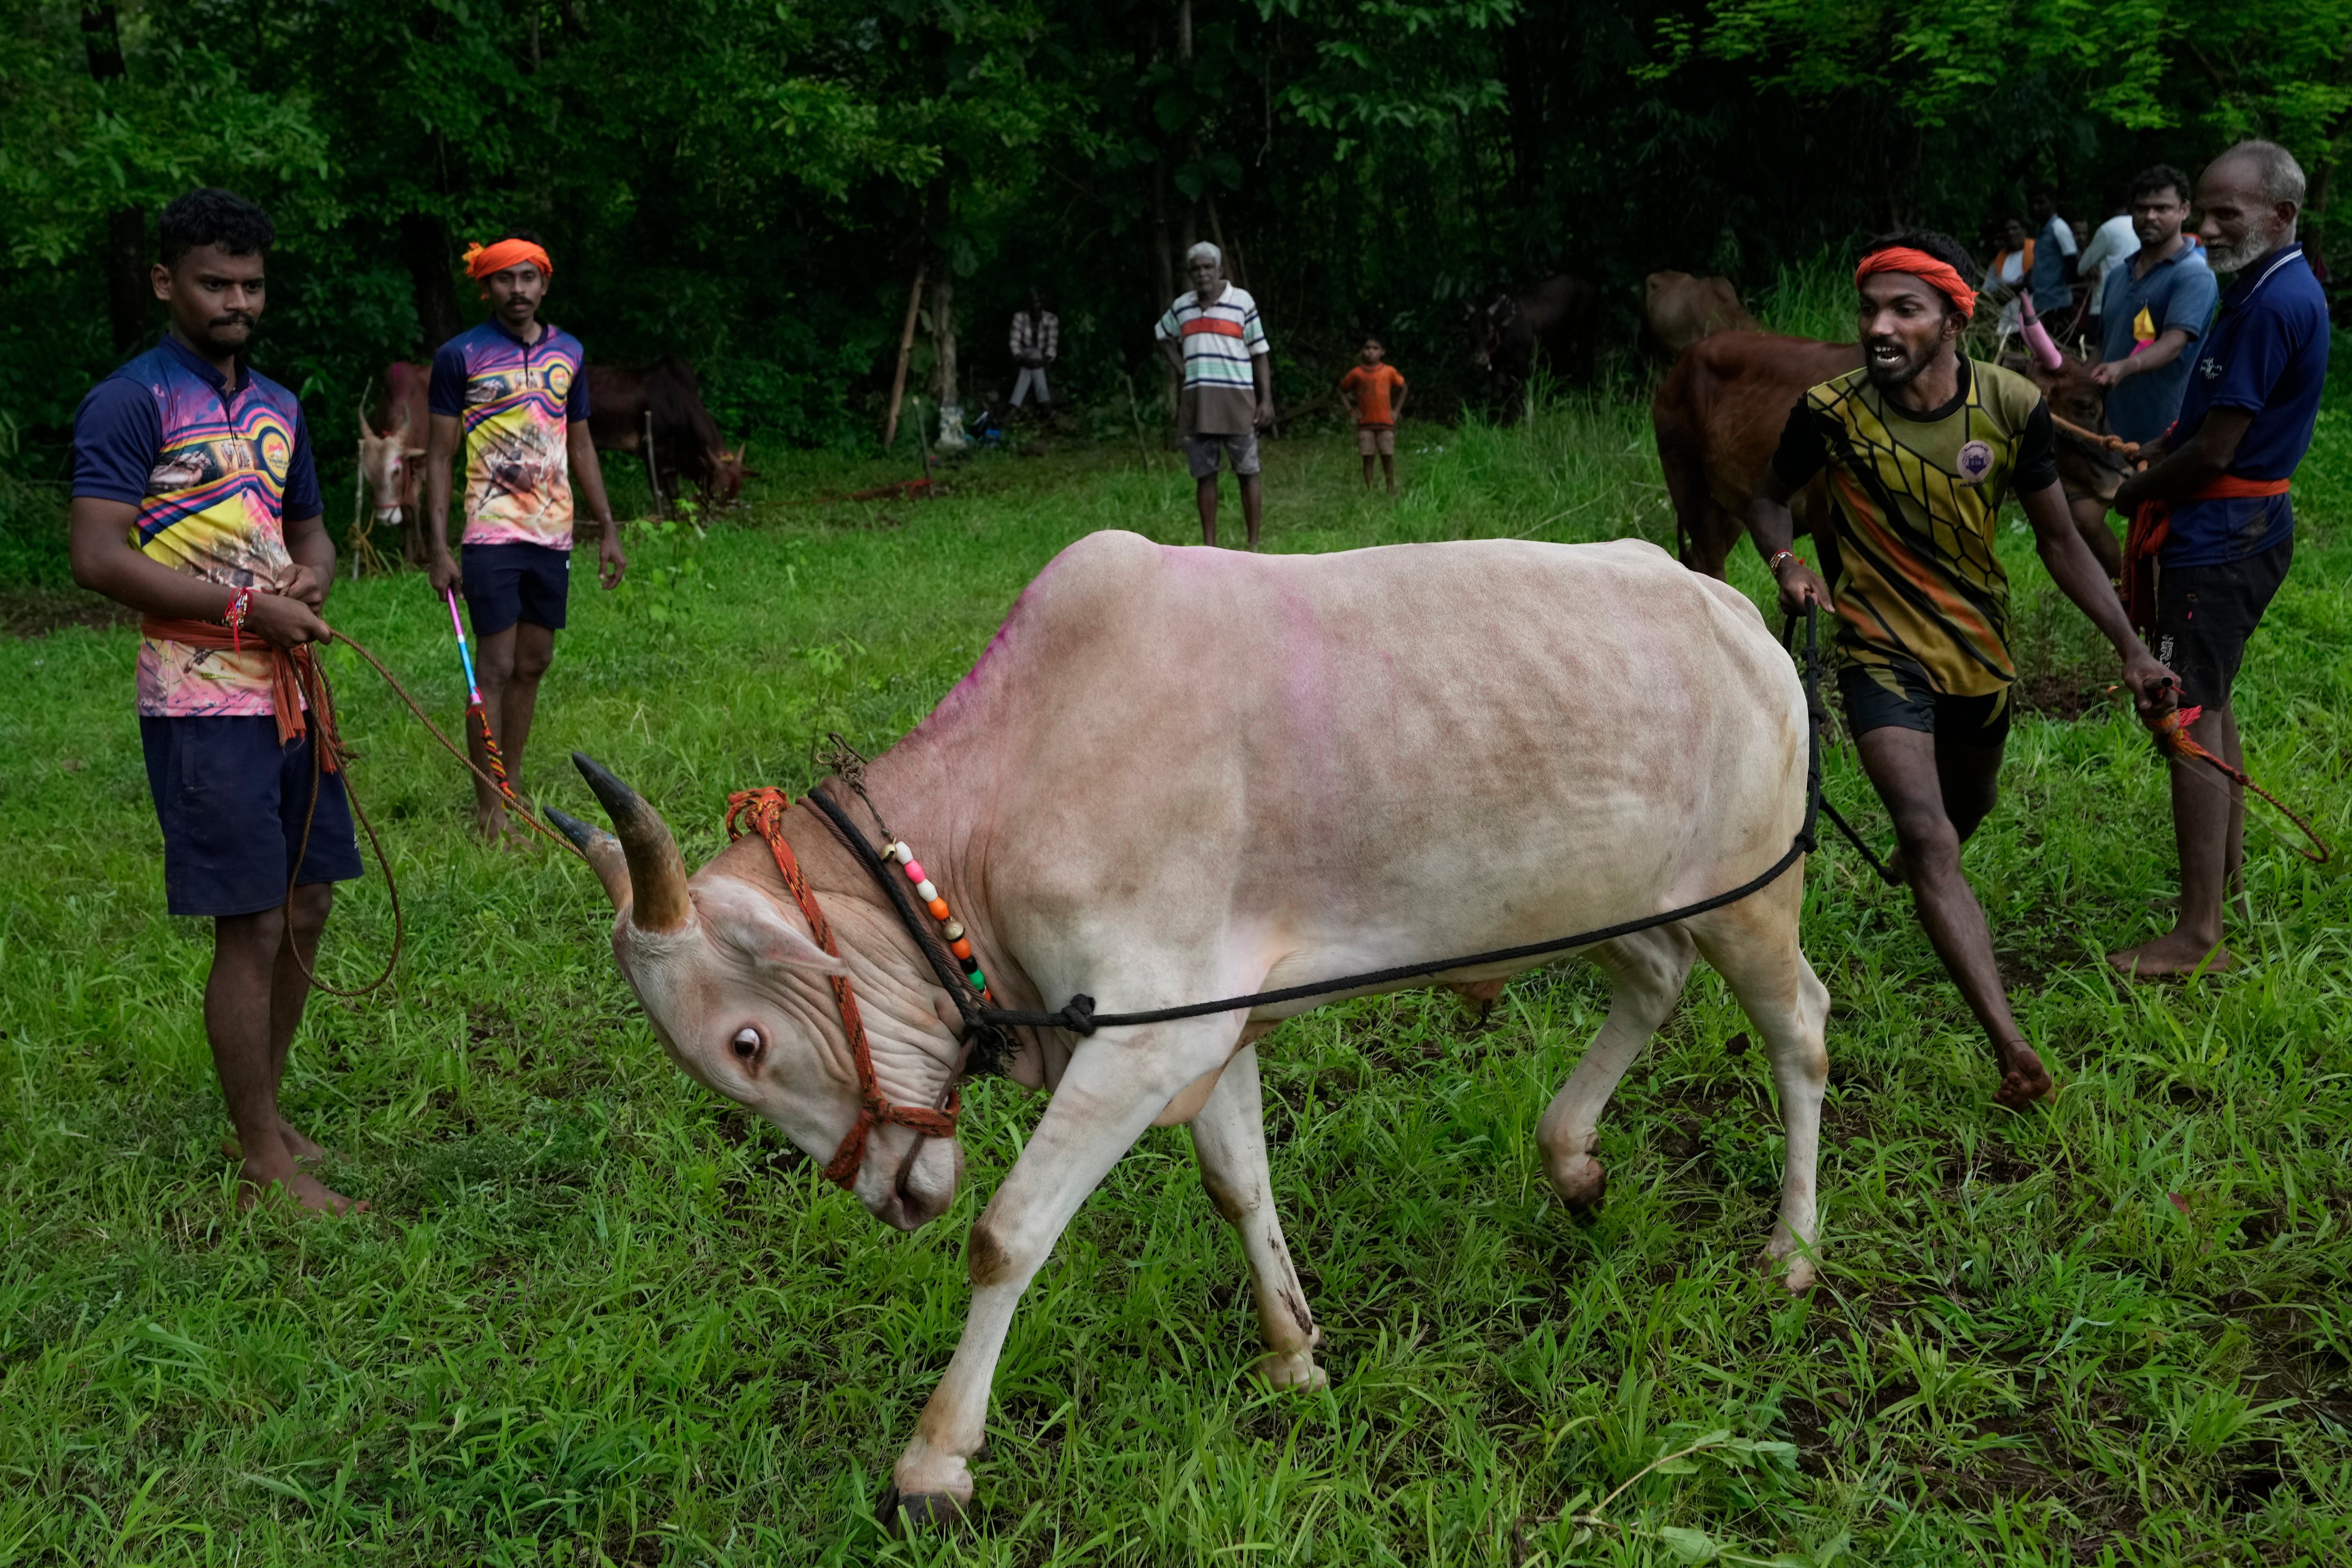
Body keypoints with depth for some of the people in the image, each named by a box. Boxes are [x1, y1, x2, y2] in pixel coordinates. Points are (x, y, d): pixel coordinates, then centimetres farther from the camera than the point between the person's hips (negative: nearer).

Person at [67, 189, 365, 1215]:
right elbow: (97, 557, -16)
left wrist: (312, 575, 0)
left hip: (289, 692, 7)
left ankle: (262, 1118, 27)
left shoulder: (279, 408, 14)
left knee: (306, 911, 12)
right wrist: (245, 608, -17)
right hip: (202, 706, -7)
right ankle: (263, 1164, 7)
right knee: (250, 928, -5)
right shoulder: (131, 403, -8)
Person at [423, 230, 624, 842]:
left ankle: (512, 787, 21)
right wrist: (438, 549, -10)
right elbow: (438, 457, -4)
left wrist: (608, 529, 13)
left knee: (533, 664, 10)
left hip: (553, 537, 5)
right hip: (491, 537, -5)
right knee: (495, 669, -5)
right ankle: (489, 808, -1)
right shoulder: (461, 356, -3)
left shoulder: (569, 353, 10)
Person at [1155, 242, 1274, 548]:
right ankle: (1209, 545, 10)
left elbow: (1260, 353, 0)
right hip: (1197, 404, 3)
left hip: (1237, 400, -3)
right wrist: (1181, 368, 13)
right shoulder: (1181, 307, 10)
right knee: (1204, 474, 5)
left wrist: (1267, 400, -7)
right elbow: (1161, 336, 29)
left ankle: (1254, 545, 2)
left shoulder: (1242, 301, 0)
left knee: (1247, 472, -1)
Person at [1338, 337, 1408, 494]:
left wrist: (1397, 411, 4)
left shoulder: (1389, 371, 0)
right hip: (1365, 423, 0)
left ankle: (1391, 490, 11)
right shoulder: (1357, 373, 1)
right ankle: (1369, 491, 5)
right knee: (1368, 458, 0)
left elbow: (1403, 389, 12)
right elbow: (1343, 390, 13)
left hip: (1385, 422, 0)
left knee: (1388, 457, 2)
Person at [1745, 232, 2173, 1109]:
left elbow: (2059, 542, -4)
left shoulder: (2012, 408, -15)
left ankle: (1916, 871, 65)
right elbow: (1769, 495, 0)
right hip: (1882, 652, -4)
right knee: (1930, 839, -21)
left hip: (1980, 647, 4)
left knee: (1969, 807, 28)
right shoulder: (1833, 412, -20)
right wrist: (1784, 562, -22)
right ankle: (2010, 1047, -24)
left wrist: (2130, 650, -11)